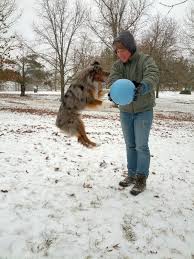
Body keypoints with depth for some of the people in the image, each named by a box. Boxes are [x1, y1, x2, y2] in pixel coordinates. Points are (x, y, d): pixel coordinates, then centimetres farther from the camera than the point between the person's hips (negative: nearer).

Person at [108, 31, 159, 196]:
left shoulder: (145, 60, -12)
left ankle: (141, 179, 9)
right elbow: (113, 80, -17)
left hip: (143, 111, -5)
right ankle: (132, 175, 26)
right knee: (130, 145, 12)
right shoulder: (117, 65, 1)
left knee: (141, 146, -4)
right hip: (125, 111, 5)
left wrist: (142, 87, -53)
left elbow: (153, 76, -31)